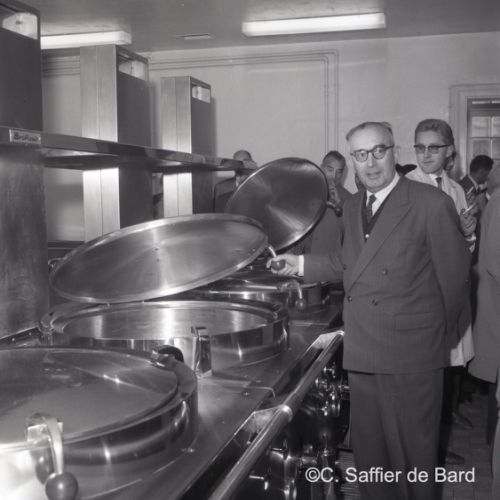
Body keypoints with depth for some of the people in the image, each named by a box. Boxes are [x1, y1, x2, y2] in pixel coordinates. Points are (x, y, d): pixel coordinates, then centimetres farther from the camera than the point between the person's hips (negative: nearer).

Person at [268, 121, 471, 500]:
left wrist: (440, 330, 4)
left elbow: (455, 276, -7)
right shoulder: (352, 206, 9)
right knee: (368, 449, 19)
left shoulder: (432, 205, -13)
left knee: (413, 453, 9)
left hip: (411, 355, -6)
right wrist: (301, 264, 11)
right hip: (362, 351, 6)